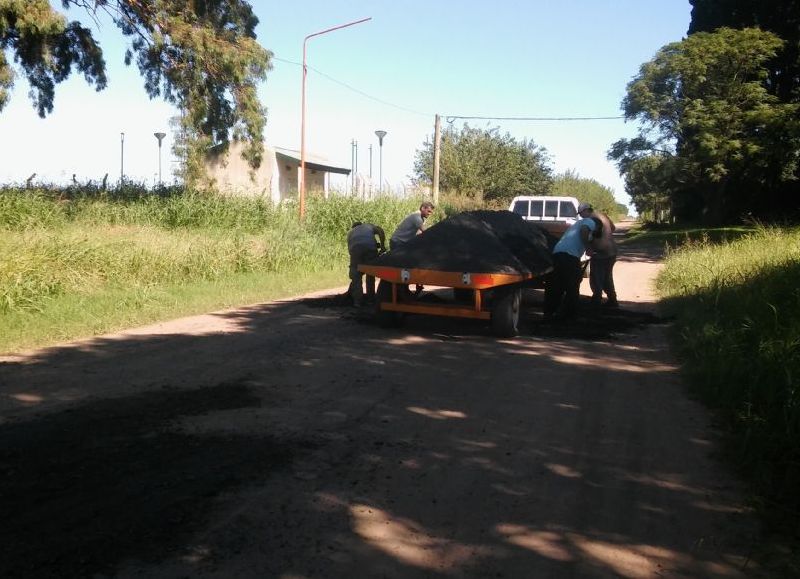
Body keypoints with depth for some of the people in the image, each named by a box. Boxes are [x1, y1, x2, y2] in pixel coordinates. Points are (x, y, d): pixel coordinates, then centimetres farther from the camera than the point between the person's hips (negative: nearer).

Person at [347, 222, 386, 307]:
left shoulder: (351, 232, 38)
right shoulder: (369, 226, 38)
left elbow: (349, 248, 28)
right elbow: (380, 231, 15)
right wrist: (382, 246, 16)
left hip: (355, 247, 0)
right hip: (370, 245, 0)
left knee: (355, 274, 10)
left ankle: (358, 300, 6)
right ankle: (370, 298, 19)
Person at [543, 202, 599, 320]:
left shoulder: (576, 223, 35)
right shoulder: (590, 222, 10)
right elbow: (583, 231, -11)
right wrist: (587, 245, 0)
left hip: (557, 253, 8)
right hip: (570, 255, -8)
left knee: (556, 286, 15)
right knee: (572, 287, 3)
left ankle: (549, 312, 18)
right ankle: (567, 313, 4)